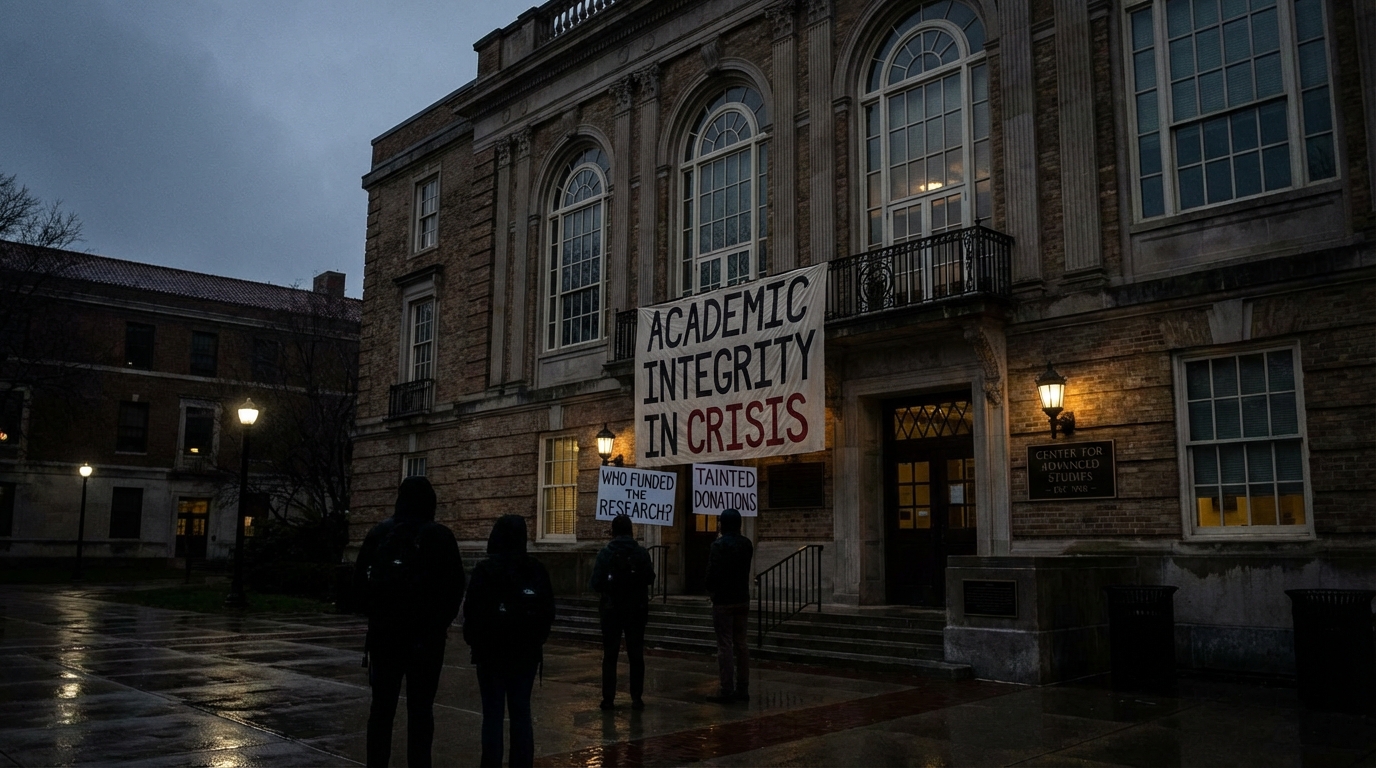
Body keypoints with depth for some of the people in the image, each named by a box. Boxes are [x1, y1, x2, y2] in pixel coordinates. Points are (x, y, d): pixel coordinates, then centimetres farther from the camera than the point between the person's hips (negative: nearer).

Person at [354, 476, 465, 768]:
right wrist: (442, 622, 7)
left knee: (382, 706, 11)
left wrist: (376, 612, 15)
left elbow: (360, 581, 3)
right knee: (420, 708, 4)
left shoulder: (379, 533, 2)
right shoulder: (441, 537, -5)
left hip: (384, 631, 2)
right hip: (427, 634, -2)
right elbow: (456, 587, -6)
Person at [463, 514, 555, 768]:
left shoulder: (484, 570, -10)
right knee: (521, 711, 9)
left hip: (491, 651, -3)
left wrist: (473, 640, 7)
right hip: (526, 651, 3)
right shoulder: (536, 570, 1)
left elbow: (473, 611, -9)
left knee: (493, 713, 1)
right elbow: (548, 611, 5)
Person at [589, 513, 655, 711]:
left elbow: (596, 584, -12)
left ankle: (608, 698, 6)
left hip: (611, 610, -1)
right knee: (636, 654, 9)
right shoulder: (641, 553, -6)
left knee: (610, 655, 8)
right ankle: (636, 698, 6)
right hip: (636, 611, 1)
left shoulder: (605, 553, -9)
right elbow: (649, 579, -3)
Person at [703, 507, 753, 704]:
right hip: (742, 599, 7)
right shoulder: (746, 544, 6)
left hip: (723, 601, -7)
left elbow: (712, 572, -16)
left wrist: (710, 589, 2)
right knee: (741, 643, 11)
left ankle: (727, 690, -3)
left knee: (725, 645, -3)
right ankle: (742, 689, 14)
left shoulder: (719, 545, -15)